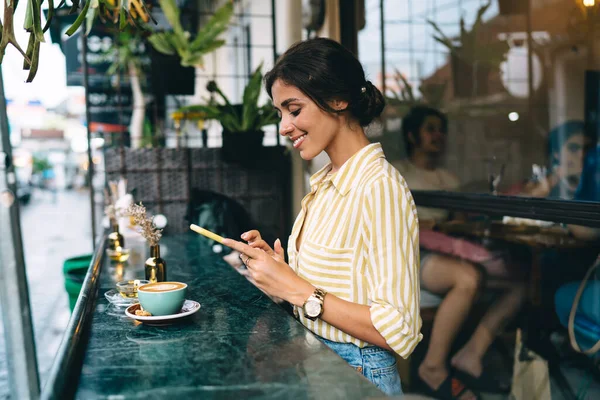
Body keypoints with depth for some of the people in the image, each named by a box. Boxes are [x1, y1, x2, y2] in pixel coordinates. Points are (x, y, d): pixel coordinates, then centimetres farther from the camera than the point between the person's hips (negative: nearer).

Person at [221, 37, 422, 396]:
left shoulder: (380, 188, -21)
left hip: (357, 378, -7)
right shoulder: (327, 182, 6)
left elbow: (398, 332, -24)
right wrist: (277, 264, -2)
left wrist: (296, 289, -22)